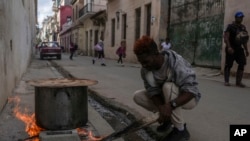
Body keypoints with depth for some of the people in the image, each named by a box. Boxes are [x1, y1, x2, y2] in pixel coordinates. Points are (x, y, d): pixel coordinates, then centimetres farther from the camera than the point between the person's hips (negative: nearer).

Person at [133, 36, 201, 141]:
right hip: (166, 97, 6)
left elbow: (191, 90, -37)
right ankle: (168, 117, 6)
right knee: (138, 96, -11)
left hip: (188, 98, -5)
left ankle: (180, 130, -20)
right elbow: (153, 91, -19)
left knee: (168, 86, -36)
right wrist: (161, 108, -38)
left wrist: (170, 105, -51)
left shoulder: (175, 62, -33)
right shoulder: (145, 69, -16)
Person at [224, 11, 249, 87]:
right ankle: (226, 81, 6)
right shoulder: (230, 26, -5)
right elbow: (226, 37, -15)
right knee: (228, 65, -2)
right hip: (231, 49, -6)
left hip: (239, 48, 6)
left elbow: (244, 39, 19)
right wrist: (229, 47, -27)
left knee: (242, 64, -3)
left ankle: (238, 82, 3)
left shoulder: (243, 27, 15)